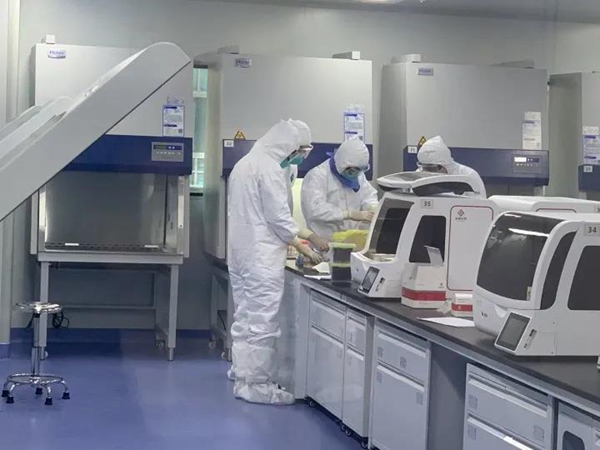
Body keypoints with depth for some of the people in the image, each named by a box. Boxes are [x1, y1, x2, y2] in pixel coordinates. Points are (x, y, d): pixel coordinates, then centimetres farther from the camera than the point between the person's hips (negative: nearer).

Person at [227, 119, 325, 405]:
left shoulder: (243, 164, 16)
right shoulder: (270, 168, -14)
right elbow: (279, 216, -15)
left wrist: (289, 241, 24)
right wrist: (303, 247, -4)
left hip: (240, 251, 10)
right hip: (262, 257, -10)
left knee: (245, 319, 13)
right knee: (262, 322, -6)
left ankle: (243, 379, 17)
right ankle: (257, 385, -5)